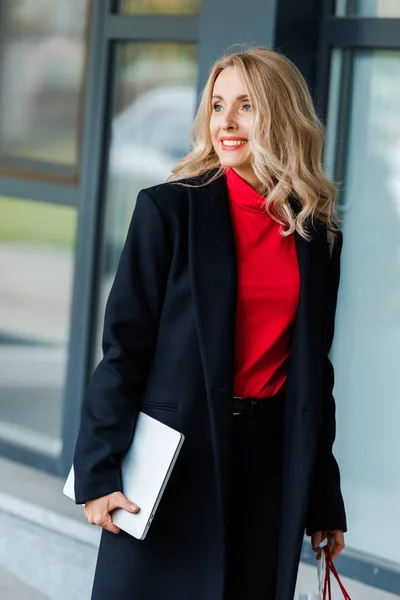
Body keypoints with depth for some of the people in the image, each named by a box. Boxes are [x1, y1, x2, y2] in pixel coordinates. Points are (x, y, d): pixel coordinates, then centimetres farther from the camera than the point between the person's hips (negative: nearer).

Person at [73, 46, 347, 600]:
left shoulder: (317, 238, 8)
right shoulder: (170, 209, -3)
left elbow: (315, 371, 13)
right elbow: (124, 344, -5)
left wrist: (324, 501, 13)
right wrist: (99, 470, -11)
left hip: (271, 465, 3)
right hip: (177, 459, -3)